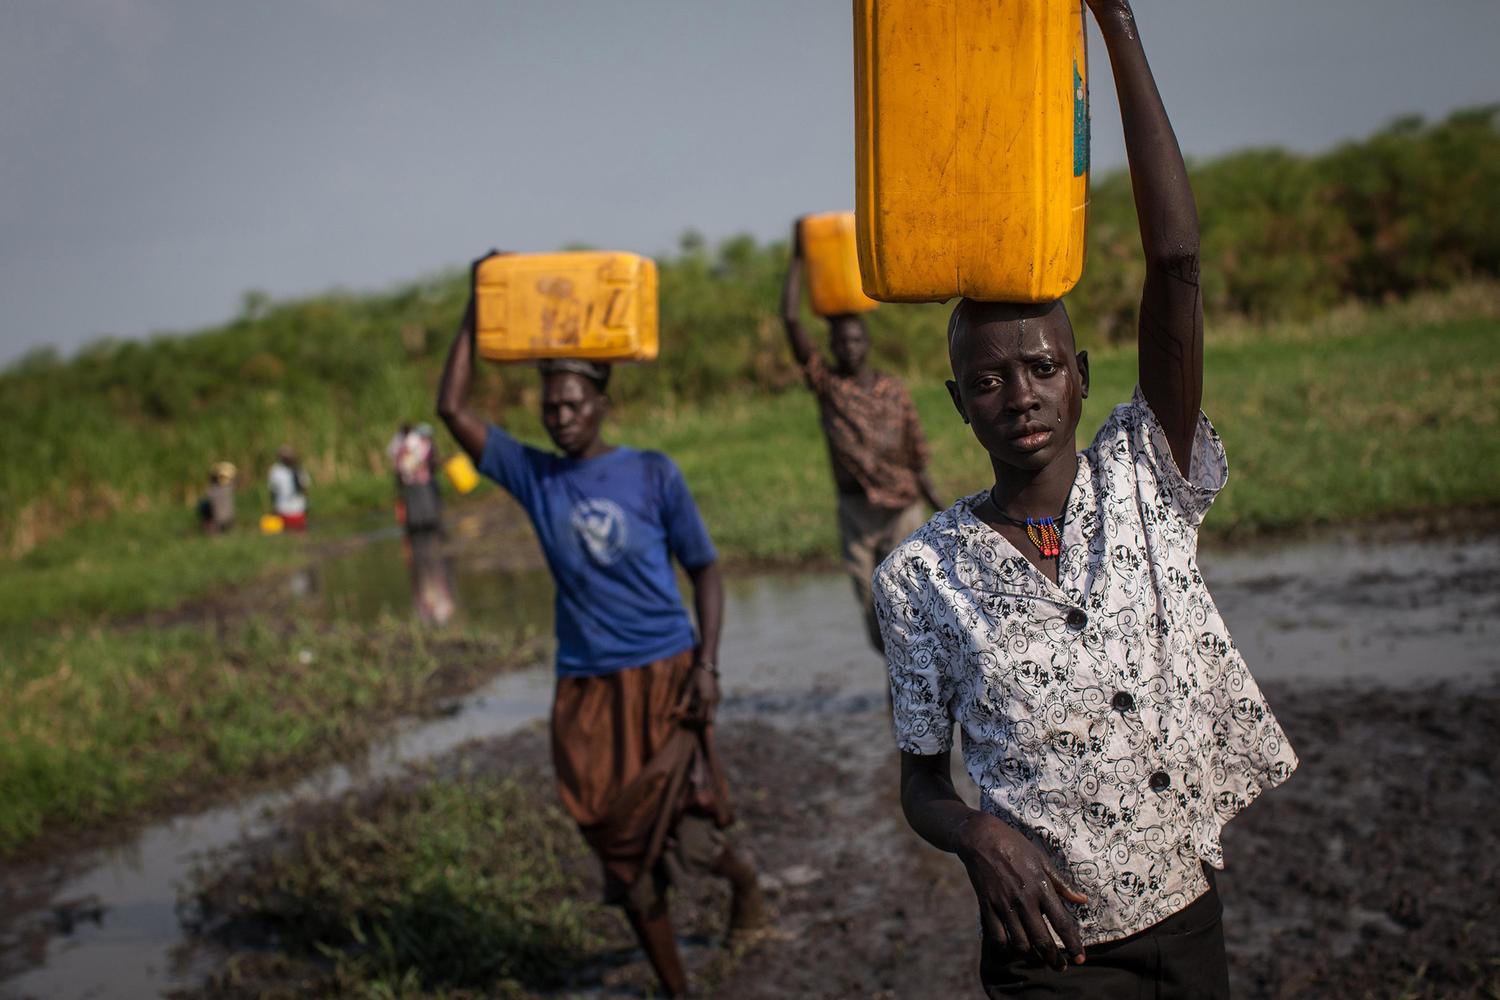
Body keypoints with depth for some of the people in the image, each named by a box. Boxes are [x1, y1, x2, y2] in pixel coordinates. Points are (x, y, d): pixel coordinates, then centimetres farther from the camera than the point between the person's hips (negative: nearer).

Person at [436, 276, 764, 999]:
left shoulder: (653, 474, -2)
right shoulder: (533, 476, 2)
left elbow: (704, 567, 2)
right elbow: (452, 407, -4)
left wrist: (707, 662, -8)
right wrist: (476, 311, -5)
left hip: (665, 675, -2)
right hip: (586, 690, 3)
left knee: (677, 824, -9)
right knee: (625, 853, 7)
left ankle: (742, 878, 28)